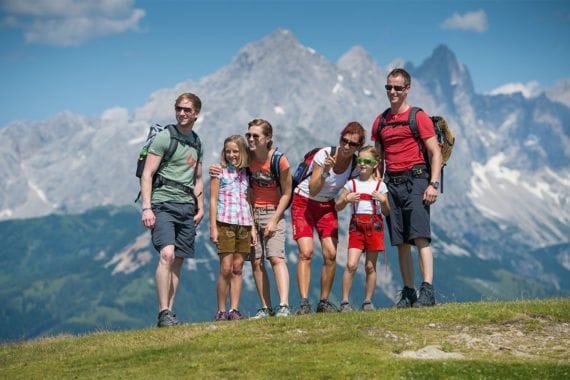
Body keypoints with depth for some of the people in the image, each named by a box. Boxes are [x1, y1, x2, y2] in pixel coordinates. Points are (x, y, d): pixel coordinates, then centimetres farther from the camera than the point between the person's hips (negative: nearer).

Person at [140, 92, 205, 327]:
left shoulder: (196, 143, 18)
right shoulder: (163, 138, -2)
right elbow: (147, 175, -6)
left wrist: (200, 208, 17)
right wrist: (146, 208, -15)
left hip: (186, 206, 6)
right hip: (163, 204, -6)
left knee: (178, 261, 4)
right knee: (167, 254, -20)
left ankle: (169, 312, 9)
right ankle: (163, 313, -20)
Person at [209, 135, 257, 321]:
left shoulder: (246, 174, 13)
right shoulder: (220, 172, 2)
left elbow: (249, 202, 16)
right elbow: (213, 200, -1)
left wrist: (253, 228, 12)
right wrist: (213, 227, -7)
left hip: (244, 225, 4)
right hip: (225, 223, -4)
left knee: (238, 268, 4)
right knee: (226, 268, -7)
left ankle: (234, 309, 7)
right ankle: (221, 311, -1)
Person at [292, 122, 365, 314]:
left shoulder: (356, 165, -9)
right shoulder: (324, 155, -21)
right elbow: (312, 191, -24)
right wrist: (325, 172, -38)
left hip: (327, 206, 4)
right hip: (304, 203, -4)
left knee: (330, 254, -8)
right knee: (306, 252, -17)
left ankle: (324, 302, 4)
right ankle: (304, 302, -19)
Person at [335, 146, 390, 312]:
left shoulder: (380, 185, 6)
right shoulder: (352, 184, 7)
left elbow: (387, 212, 7)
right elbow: (337, 207, 9)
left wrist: (383, 201, -13)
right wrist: (346, 199, -10)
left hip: (374, 226, 0)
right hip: (356, 226, 0)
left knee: (370, 266, 3)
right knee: (351, 264, -12)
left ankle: (368, 301, 12)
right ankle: (345, 301, -7)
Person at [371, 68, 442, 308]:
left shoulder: (419, 117, 1)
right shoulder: (380, 122, 16)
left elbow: (436, 153, -3)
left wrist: (433, 184, -13)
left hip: (415, 179, -5)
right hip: (391, 184, 5)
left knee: (420, 236, -16)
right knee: (401, 242, 4)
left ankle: (427, 290, -21)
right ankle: (408, 293, 8)